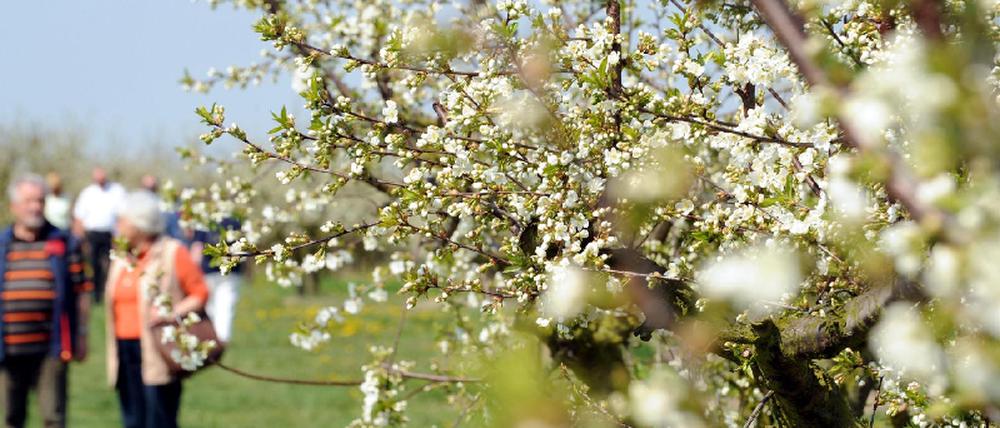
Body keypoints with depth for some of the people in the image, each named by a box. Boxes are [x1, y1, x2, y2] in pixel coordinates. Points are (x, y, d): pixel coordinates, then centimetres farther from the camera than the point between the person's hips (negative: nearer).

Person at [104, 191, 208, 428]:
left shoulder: (172, 253, -4)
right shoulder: (122, 258, 16)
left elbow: (200, 293, -5)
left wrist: (172, 315, -20)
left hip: (158, 353, -6)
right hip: (125, 351, 7)